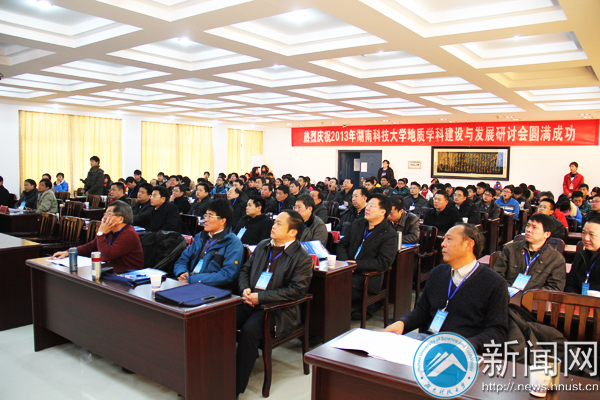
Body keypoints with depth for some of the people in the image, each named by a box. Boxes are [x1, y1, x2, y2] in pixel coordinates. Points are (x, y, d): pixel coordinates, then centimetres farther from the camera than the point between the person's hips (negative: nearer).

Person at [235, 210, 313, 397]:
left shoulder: (302, 258, -7)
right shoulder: (263, 246, 14)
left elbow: (296, 291, -15)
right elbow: (245, 269, 21)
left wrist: (261, 297, -18)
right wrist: (245, 289, -2)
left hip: (277, 309, -6)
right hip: (250, 302, 6)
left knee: (248, 330, -30)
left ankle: (237, 387, -16)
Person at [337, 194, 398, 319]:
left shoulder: (389, 234, -5)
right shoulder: (357, 224, 15)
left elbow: (383, 263, -13)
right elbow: (342, 244, 16)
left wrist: (356, 264, -16)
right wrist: (345, 262, -4)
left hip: (368, 278, -6)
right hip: (348, 271, 6)